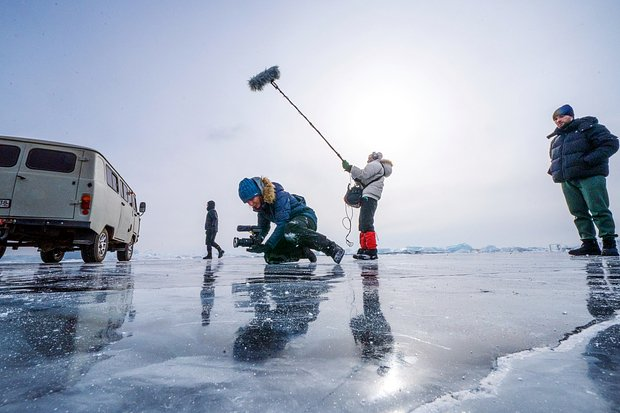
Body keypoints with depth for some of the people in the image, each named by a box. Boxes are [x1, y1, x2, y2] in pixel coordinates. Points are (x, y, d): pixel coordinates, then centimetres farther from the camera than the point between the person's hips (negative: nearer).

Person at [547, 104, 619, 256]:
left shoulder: (587, 127, 4)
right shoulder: (556, 139, 23)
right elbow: (554, 159, 31)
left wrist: (589, 160, -17)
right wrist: (554, 170, 9)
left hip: (590, 177, -6)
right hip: (567, 181, 6)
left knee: (599, 210, -9)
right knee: (579, 213, 2)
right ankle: (589, 244, 5)